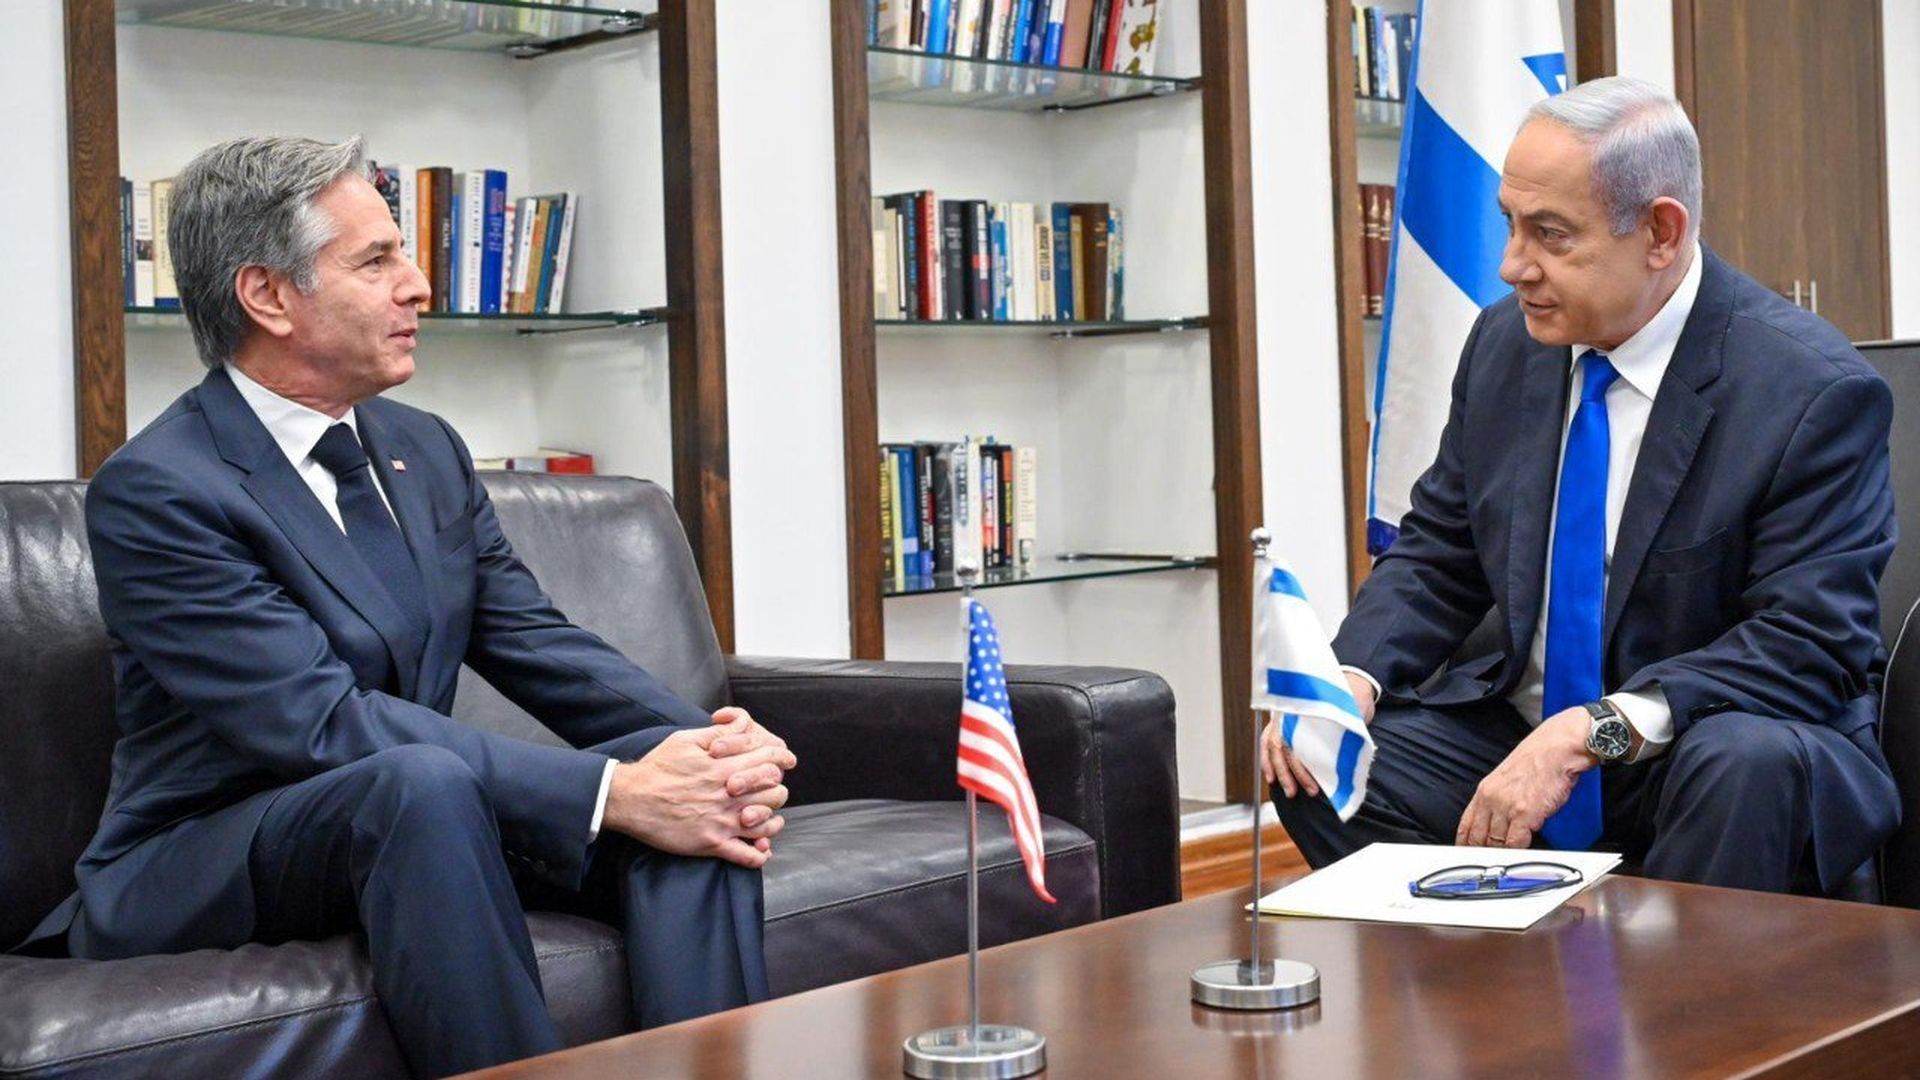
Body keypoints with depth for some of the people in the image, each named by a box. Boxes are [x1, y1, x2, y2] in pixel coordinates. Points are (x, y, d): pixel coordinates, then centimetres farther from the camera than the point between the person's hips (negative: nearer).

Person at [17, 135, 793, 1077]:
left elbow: (541, 646, 3)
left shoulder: (427, 450, 9)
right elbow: (324, 724, -26)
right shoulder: (153, 493, -16)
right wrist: (613, 792, -31)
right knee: (420, 781, -37)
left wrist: (707, 742, -18)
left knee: (685, 779, -15)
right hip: (194, 872, -7)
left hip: (420, 824, 7)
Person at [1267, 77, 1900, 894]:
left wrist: (1595, 732, -31)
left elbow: (1810, 643, -19)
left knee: (1747, 765, -37)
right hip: (1516, 728, 5)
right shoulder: (1505, 343, 3)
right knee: (1309, 766, -14)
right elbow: (1436, 553, 10)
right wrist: (1354, 675, -11)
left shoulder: (1816, 391, -15)